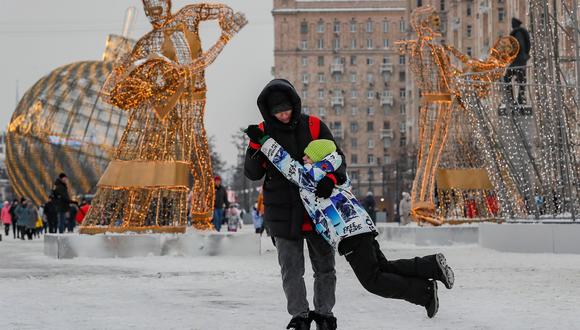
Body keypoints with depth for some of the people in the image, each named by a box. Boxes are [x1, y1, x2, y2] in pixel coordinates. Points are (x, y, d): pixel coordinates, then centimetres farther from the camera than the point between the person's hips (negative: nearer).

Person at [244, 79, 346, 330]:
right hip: (283, 213, 0)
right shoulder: (264, 132, -2)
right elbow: (252, 174, 1)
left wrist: (330, 178, -23)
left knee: (325, 267, 11)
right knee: (291, 269, 2)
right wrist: (258, 156, -21)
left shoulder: (313, 126, -3)